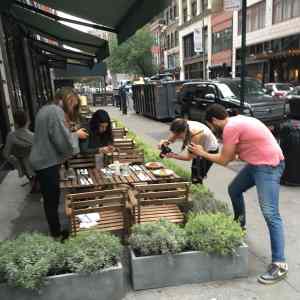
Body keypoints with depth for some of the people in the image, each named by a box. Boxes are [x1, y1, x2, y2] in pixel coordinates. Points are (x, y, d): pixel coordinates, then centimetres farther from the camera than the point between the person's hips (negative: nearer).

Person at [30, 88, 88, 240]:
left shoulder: (46, 108, 12)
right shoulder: (56, 111, -21)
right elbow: (64, 142, -23)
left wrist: (70, 130, 7)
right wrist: (76, 135, -6)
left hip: (42, 161, 10)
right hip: (48, 163, -10)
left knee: (50, 198, 19)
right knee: (52, 199, 5)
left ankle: (55, 229, 34)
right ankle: (57, 233, 21)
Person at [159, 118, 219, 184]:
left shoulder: (196, 134, -40)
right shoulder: (182, 127, -25)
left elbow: (189, 157, -33)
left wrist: (173, 156, -45)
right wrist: (166, 142, -34)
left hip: (210, 150, -7)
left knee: (197, 179, -8)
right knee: (194, 176, 15)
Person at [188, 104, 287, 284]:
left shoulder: (230, 128, -20)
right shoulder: (236, 122, 10)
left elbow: (224, 161, -11)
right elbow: (232, 155, 17)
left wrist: (203, 153, 1)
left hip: (269, 166, -10)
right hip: (257, 163, 10)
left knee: (270, 214, -12)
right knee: (234, 190, 23)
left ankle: (279, 264, -7)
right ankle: (240, 225, 45)